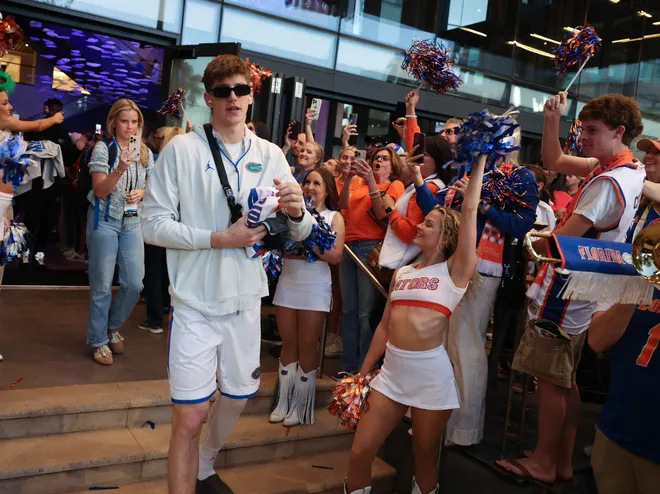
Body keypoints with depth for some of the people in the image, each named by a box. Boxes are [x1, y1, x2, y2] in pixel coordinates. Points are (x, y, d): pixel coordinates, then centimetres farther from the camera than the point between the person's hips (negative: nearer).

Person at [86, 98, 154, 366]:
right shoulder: (103, 148, -7)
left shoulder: (145, 152, 7)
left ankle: (113, 326, 28)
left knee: (134, 284, 1)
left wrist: (141, 193, -7)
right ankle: (99, 341, 19)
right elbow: (99, 191, -13)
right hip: (104, 221, -4)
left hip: (132, 222, 4)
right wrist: (121, 168, -28)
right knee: (102, 285, 3)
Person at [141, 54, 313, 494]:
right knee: (190, 415, -4)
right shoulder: (183, 149, -6)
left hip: (246, 300, 5)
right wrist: (219, 238, -18)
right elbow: (153, 224, -10)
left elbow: (298, 234, 4)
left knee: (238, 396, 19)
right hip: (196, 301, -4)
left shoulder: (271, 156, 4)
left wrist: (296, 212, -19)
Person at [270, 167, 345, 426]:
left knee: (307, 346, 4)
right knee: (288, 343, 10)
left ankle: (301, 406, 16)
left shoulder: (334, 217, 2)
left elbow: (335, 256, -10)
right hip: (287, 284, 3)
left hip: (315, 288, -2)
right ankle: (284, 402, 21)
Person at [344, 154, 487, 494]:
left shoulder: (454, 270, -3)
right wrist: (362, 373, 14)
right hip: (392, 370, 5)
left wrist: (479, 160, -5)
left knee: (425, 459, 11)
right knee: (360, 452, 4)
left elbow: (470, 211, -10)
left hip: (431, 373, -4)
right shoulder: (401, 273, 11)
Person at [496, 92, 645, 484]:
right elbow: (555, 162, 16)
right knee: (565, 379, 17)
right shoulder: (628, 169, 8)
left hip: (566, 294, -10)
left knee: (551, 380, 2)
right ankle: (564, 461, 28)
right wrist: (552, 120, 3)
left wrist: (537, 242, -3)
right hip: (583, 292, 10)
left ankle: (543, 463, 17)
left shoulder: (608, 183, -23)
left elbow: (561, 241, -24)